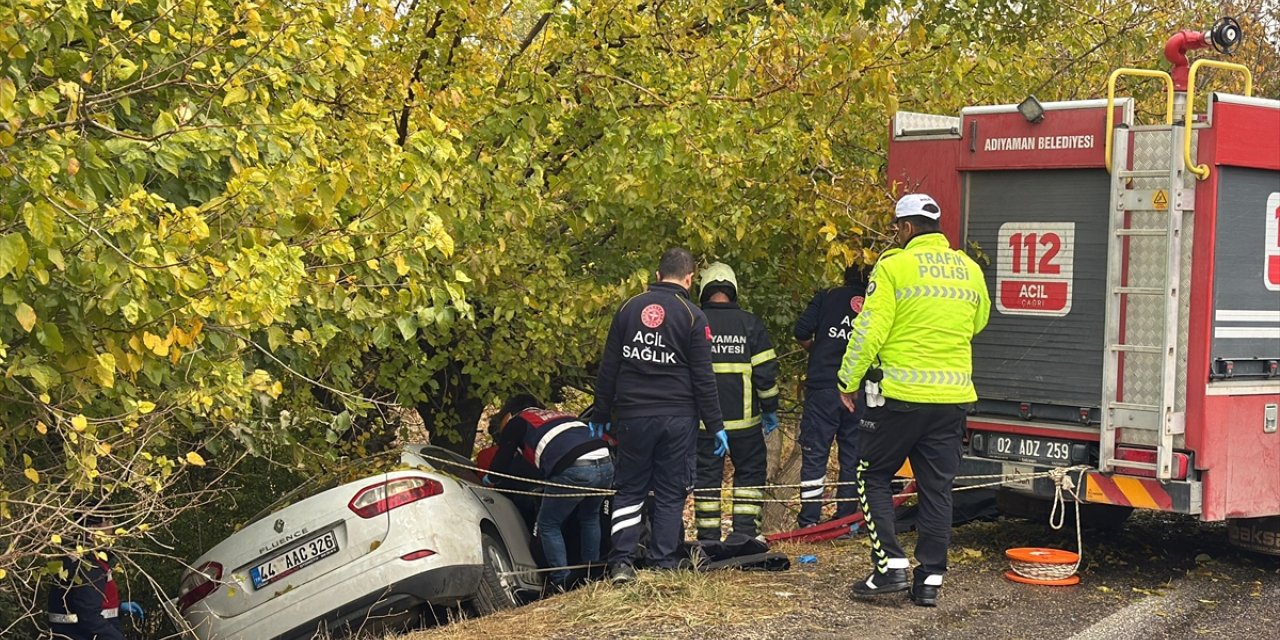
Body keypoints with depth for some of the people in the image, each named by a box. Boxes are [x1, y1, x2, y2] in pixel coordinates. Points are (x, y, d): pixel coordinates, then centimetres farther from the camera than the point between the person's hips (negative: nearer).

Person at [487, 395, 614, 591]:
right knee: (589, 518, 30)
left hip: (573, 471, -6)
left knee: (548, 525, 12)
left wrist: (489, 479, 45)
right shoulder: (561, 415, 36)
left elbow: (501, 466, 22)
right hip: (606, 464, 6)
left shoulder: (516, 422, 19)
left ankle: (562, 583, 7)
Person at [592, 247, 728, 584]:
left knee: (629, 490, 10)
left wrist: (601, 415, 15)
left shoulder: (628, 309, 5)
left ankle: (621, 562, -2)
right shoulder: (693, 317, -5)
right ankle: (664, 565, 8)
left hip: (632, 417, 2)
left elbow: (608, 368, 7)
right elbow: (703, 377, -6)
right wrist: (716, 426, 0)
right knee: (670, 493, 7)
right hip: (677, 418, -2)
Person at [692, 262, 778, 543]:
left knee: (706, 475, 7)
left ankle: (708, 538, 9)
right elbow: (765, 372, -2)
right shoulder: (750, 324, -1)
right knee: (751, 472, 12)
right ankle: (744, 530, 3)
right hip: (743, 417, 0)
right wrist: (770, 409, 8)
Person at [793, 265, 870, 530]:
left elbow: (801, 333, -4)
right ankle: (845, 518, 11)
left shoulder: (826, 297, 5)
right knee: (854, 455, 10)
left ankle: (809, 519, -1)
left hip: (823, 387, -2)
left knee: (814, 453, 1)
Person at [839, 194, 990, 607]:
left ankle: (891, 566, 1)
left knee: (873, 476, 9)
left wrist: (849, 381, -1)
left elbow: (870, 330, -11)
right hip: (952, 397, 5)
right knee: (937, 488, 9)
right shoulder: (970, 270, 9)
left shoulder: (894, 266, -8)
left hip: (899, 394, -5)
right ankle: (930, 580, 11)